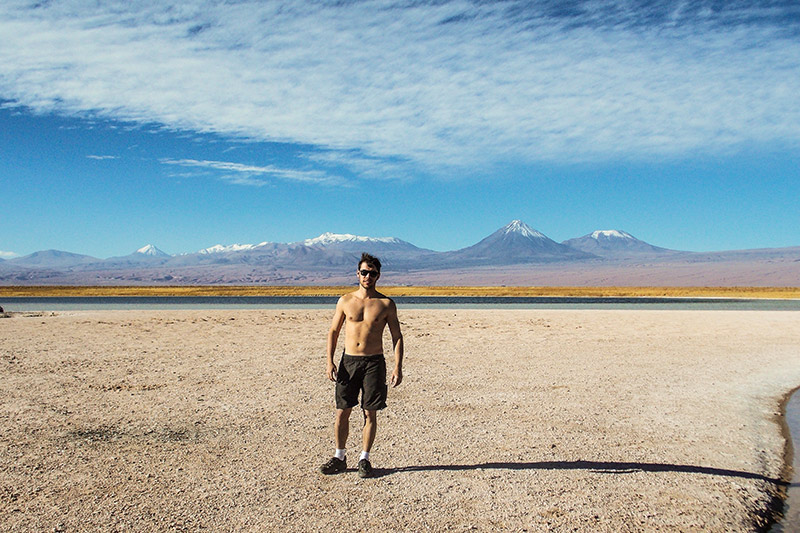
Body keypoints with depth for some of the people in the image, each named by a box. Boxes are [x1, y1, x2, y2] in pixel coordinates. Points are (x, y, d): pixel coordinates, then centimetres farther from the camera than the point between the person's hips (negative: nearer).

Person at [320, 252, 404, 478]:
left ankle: (364, 459, 17)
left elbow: (397, 337, 3)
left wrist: (398, 368, -6)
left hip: (374, 362, -1)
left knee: (370, 413, 3)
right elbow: (333, 332, 8)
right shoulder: (345, 301, 5)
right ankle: (339, 457, 19)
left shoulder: (386, 304, 1)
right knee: (342, 412, 4)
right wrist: (330, 362, -2)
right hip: (348, 360, 1)